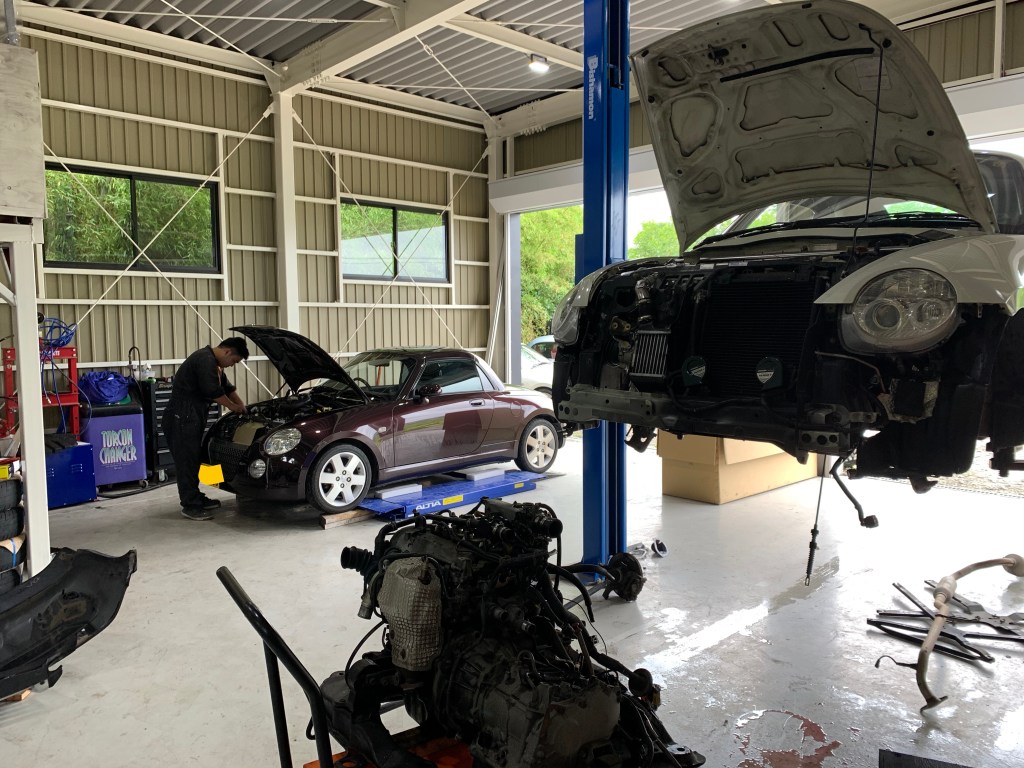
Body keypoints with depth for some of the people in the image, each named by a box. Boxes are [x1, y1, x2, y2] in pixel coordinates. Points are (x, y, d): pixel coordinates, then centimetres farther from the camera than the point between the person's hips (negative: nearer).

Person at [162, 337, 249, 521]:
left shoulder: (213, 362, 17)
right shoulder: (205, 360, -17)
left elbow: (227, 387, 26)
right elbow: (212, 391, -20)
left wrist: (241, 406, 20)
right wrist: (232, 406, -6)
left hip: (192, 418, 10)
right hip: (182, 418, -10)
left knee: (193, 459, 15)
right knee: (186, 460, -6)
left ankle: (196, 498, 24)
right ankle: (190, 506, -1)